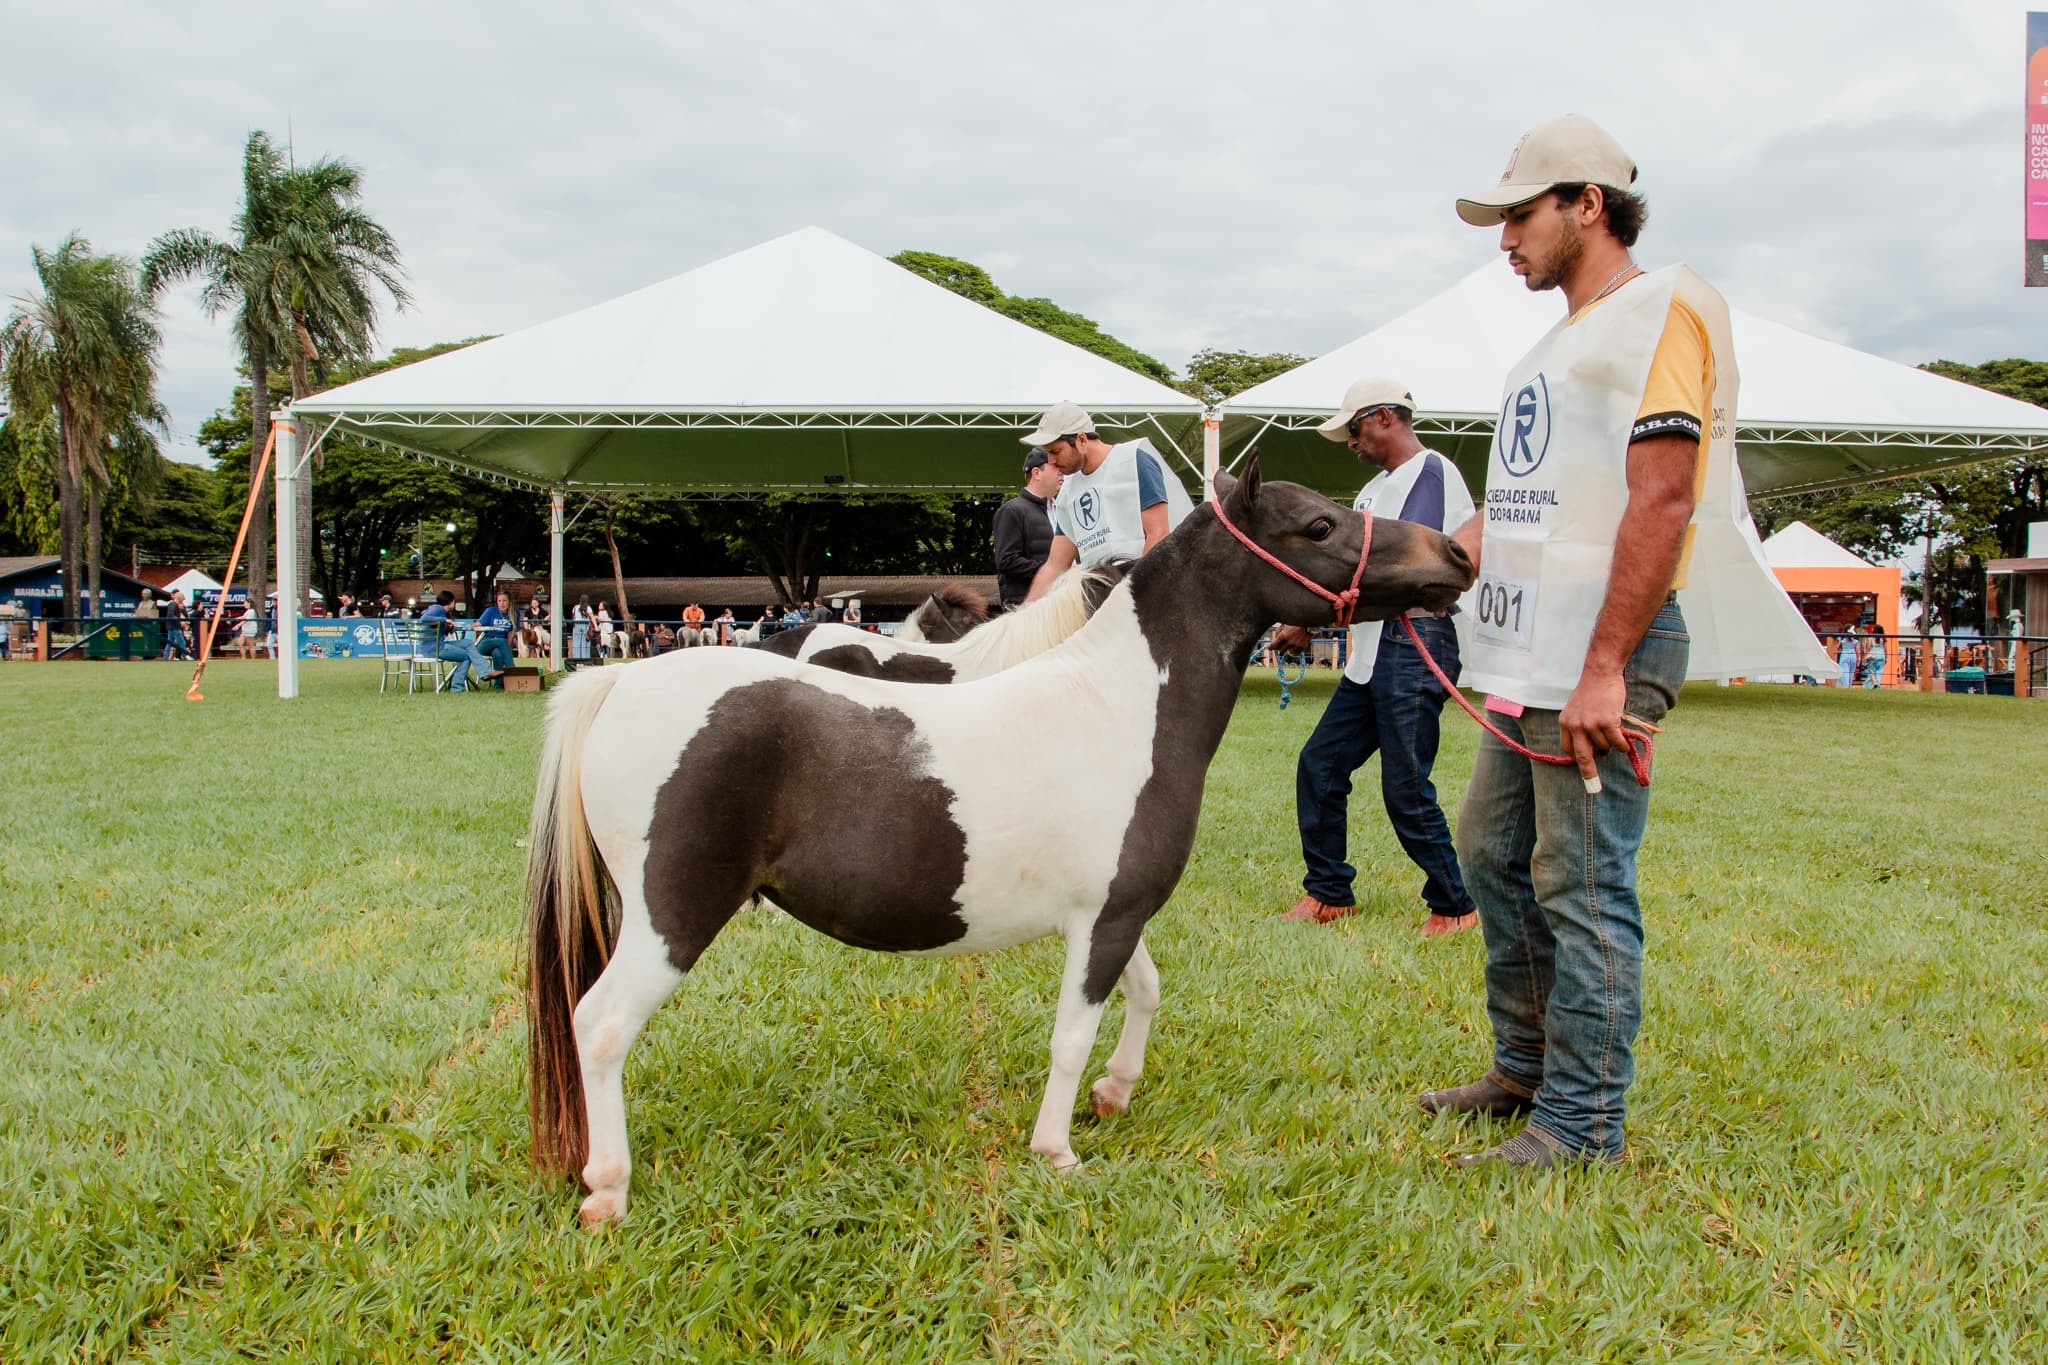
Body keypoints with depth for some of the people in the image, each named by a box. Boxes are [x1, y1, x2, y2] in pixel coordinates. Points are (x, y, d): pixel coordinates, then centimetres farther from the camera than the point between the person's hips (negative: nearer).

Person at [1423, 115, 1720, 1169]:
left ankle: (1581, 1124, 5)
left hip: (1606, 650, -10)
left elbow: (1660, 501, -18)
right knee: (1491, 855, 16)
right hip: (1528, 658, 10)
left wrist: (1605, 669, -23)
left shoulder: (1663, 309, -8)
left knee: (1583, 888, -5)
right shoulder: (1563, 343, 22)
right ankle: (1526, 1069, 30)